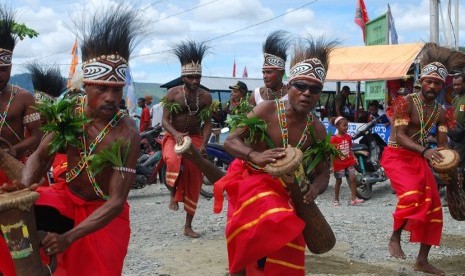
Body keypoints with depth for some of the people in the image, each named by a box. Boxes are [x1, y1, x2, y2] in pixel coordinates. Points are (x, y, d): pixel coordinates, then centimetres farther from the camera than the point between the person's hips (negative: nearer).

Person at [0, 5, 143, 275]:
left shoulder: (127, 134, -28)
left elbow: (116, 202, -27)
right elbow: (40, 156, -1)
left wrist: (68, 238, -33)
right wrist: (25, 186, -23)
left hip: (104, 213, -4)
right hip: (66, 198, 4)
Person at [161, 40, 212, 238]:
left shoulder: (205, 97, -2)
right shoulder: (173, 94, -9)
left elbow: (207, 123, -2)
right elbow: (165, 120, -11)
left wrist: (203, 144, -19)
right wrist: (176, 134, -32)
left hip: (195, 138, 3)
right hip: (174, 136, -3)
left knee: (194, 180, 3)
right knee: (173, 160, -39)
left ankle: (188, 226, 16)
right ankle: (173, 194, -10)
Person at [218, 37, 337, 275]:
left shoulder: (317, 130, -6)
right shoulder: (267, 109, -17)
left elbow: (322, 172, -1)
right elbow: (230, 141, -18)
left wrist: (315, 189, -25)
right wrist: (256, 156, -38)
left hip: (286, 190, 5)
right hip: (251, 179, -5)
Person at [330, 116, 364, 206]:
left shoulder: (348, 137, 3)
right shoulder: (334, 139, -13)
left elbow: (349, 149, 10)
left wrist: (354, 157, -3)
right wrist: (331, 165, -16)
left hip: (349, 162, 5)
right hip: (339, 163, -4)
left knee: (353, 178, -3)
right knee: (338, 181, 7)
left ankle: (353, 198, 2)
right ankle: (336, 200, 21)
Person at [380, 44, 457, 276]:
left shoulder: (440, 112, 3)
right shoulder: (406, 102, -15)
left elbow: (442, 143, 1)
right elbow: (399, 136, -22)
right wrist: (425, 150, -37)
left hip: (419, 159, 7)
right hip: (397, 156, -7)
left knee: (432, 207, 5)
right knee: (411, 196, -30)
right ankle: (395, 238, -3)